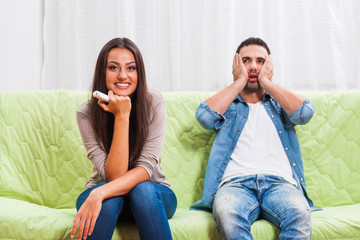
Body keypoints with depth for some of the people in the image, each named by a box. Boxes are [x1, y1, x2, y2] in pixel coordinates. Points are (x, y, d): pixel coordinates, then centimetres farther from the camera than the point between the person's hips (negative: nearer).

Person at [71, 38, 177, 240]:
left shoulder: (153, 103, -13)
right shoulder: (87, 113, -13)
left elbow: (146, 167, -20)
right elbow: (113, 175, -21)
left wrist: (99, 194, -35)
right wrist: (122, 116, -27)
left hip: (153, 195, 0)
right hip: (106, 199, 0)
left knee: (143, 190, -32)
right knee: (109, 198, -33)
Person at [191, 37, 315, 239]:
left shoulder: (280, 102, 28)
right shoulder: (226, 103, 26)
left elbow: (305, 112, 4)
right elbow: (205, 115, 1)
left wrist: (266, 81, 10)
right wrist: (240, 81, 10)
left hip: (279, 182, 1)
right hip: (235, 183, -1)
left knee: (299, 213, -36)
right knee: (227, 214, -39)